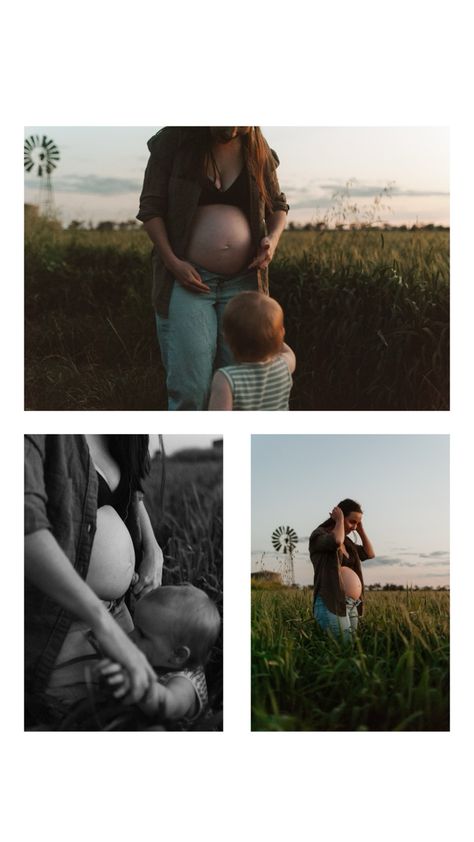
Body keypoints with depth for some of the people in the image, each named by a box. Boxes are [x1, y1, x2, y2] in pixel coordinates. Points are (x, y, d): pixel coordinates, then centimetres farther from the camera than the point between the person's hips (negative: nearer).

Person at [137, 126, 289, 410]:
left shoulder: (257, 150, 8)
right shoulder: (175, 140, -1)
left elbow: (278, 205, 20)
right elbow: (150, 207, -1)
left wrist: (273, 237, -2)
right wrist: (172, 261, -12)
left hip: (243, 282, 3)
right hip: (187, 278, -3)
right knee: (190, 387, -10)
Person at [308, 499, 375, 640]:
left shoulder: (347, 541, 19)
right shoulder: (319, 535, -4)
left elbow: (370, 554, 25)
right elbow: (336, 541, -26)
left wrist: (361, 530, 17)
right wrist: (339, 520, -8)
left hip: (352, 605, 8)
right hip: (331, 604, -8)